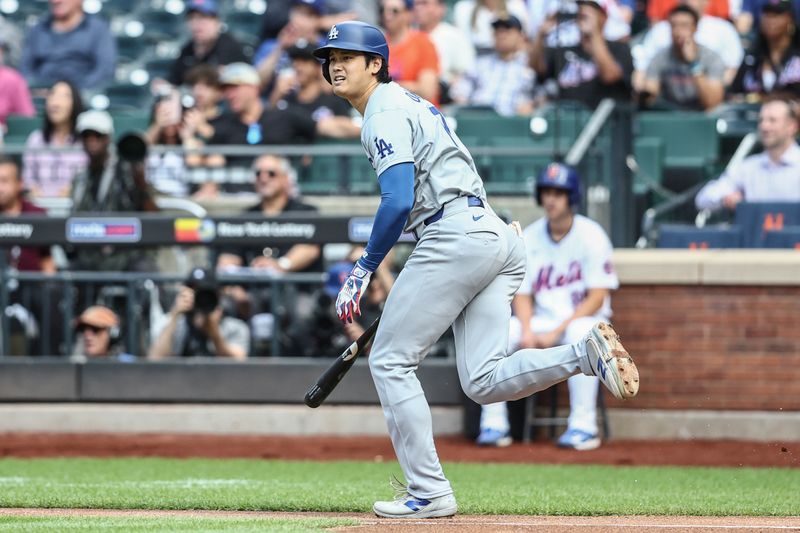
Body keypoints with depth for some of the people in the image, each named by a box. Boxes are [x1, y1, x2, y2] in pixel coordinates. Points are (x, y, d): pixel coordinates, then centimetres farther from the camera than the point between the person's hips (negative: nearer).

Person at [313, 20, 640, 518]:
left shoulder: (385, 113, -6)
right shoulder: (408, 103, 25)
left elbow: (399, 202, -18)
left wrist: (364, 269, -11)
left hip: (455, 235, -10)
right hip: (498, 236, 10)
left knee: (390, 361, -1)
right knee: (484, 381, 2)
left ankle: (429, 492, -3)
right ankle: (587, 352, -14)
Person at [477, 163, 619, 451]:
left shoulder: (591, 236, -9)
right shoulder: (529, 238, 4)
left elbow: (597, 298, -13)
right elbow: (522, 295, 6)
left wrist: (557, 331, -21)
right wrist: (527, 330, -15)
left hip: (584, 317, -4)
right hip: (542, 320, 4)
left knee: (581, 332, -39)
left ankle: (584, 426, -34)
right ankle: (494, 425, -17)